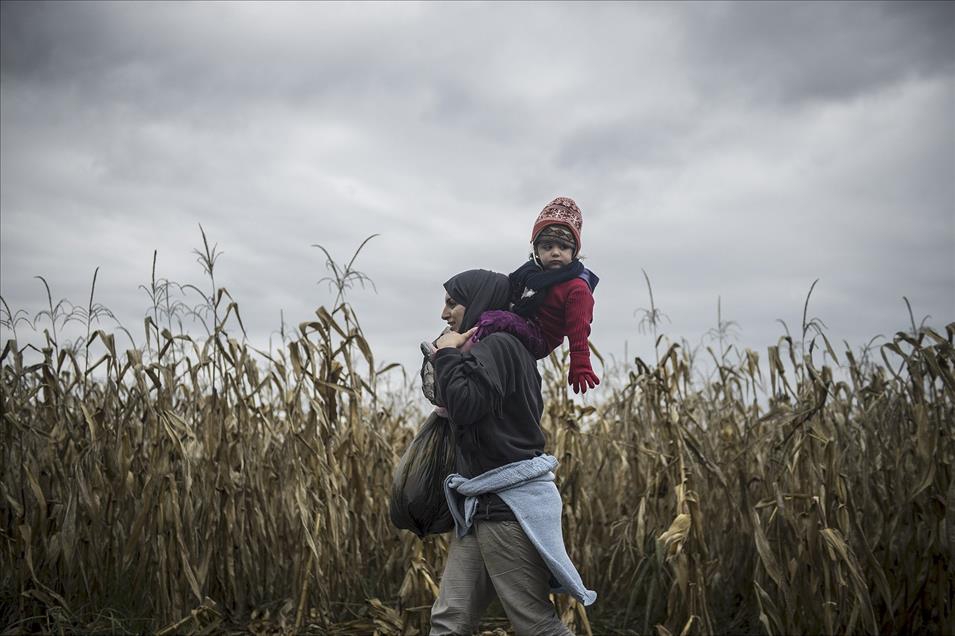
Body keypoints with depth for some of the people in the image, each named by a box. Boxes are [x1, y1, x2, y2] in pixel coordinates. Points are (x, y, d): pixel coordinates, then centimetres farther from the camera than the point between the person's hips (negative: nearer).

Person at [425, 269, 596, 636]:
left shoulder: (496, 345, -11)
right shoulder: (505, 347, 20)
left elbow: (465, 406, -23)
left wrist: (447, 354, -9)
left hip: (510, 505, -10)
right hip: (481, 507, 10)